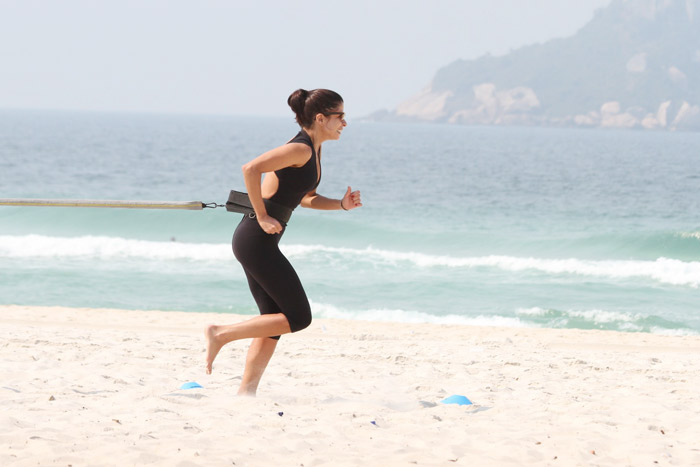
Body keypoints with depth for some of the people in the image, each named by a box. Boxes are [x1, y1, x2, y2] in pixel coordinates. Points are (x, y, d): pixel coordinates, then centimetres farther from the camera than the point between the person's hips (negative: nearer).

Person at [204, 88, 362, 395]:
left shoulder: (313, 150, 14)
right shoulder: (301, 149, -16)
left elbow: (306, 198, 25)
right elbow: (251, 168, -26)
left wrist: (341, 204, 8)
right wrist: (262, 217, -20)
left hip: (259, 242, 10)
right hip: (256, 240, -10)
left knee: (275, 321, 11)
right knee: (298, 318, -6)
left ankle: (245, 393, 12)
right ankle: (221, 334, -4)